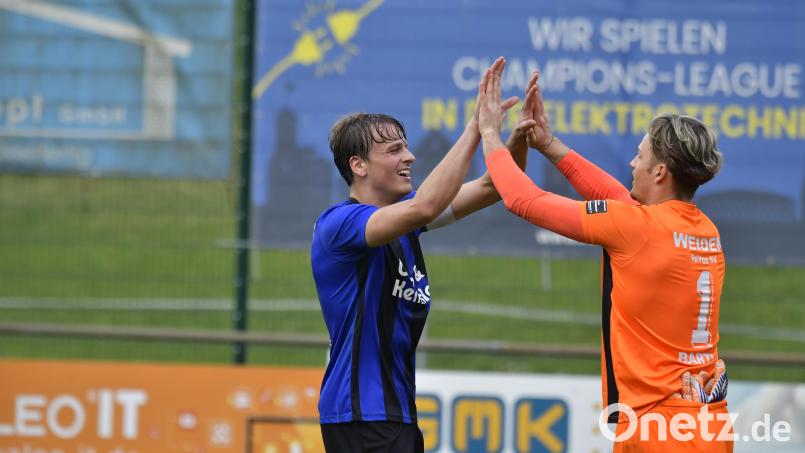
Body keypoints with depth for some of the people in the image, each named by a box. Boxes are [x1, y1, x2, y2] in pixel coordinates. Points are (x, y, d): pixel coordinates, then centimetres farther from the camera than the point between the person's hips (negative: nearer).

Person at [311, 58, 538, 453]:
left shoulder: (402, 214, 12)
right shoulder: (338, 223, -15)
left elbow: (489, 189, 12)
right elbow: (425, 207, -31)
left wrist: (519, 136, -8)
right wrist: (477, 126, -27)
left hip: (395, 408, 10)